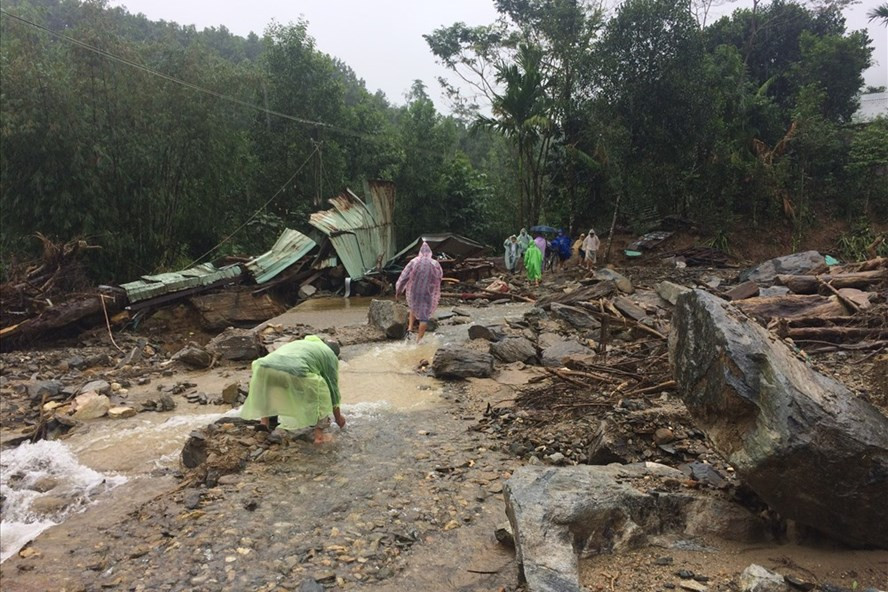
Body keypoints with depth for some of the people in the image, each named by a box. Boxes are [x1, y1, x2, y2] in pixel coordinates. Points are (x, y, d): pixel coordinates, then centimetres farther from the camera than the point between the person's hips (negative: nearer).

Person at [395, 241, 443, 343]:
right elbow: (440, 275, 10)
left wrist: (398, 290, 0)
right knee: (424, 315, 7)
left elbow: (404, 276, -8)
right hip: (429, 294, -1)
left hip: (414, 292, 1)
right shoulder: (435, 264, -9)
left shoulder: (414, 262, -9)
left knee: (414, 306, 31)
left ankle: (410, 327, 20)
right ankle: (419, 339, 7)